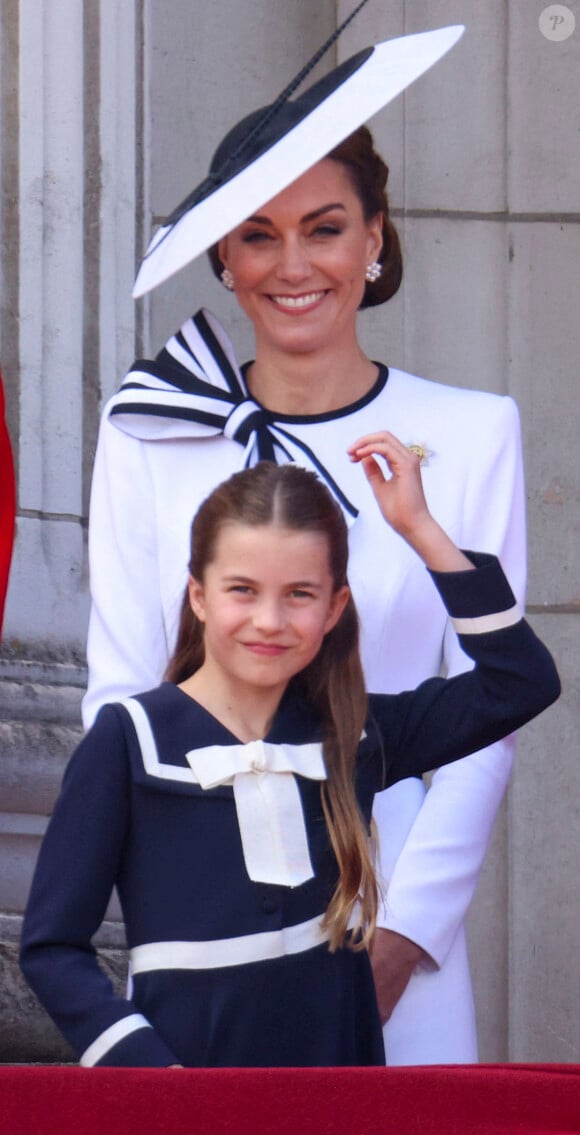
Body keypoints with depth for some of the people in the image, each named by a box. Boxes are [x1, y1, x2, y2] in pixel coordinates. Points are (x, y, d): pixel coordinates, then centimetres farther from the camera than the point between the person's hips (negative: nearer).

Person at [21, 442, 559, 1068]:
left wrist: (420, 529, 5)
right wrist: (148, 1067, -15)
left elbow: (521, 682, 7)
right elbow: (52, 946, -1)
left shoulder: (351, 736, 9)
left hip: (338, 1084, 3)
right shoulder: (130, 740, 0)